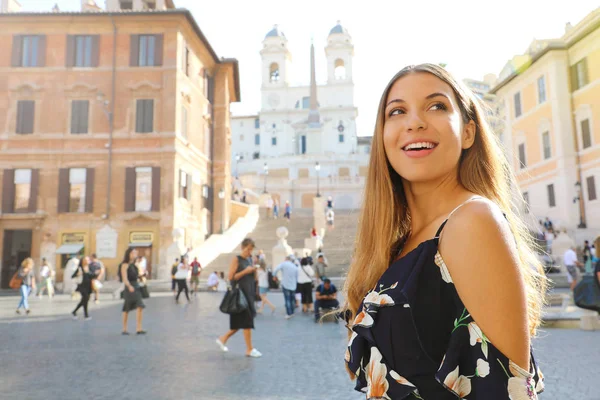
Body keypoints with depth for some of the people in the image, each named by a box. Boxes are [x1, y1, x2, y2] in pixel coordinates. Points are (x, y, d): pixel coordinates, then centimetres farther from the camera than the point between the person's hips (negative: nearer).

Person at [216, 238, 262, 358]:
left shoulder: (250, 259, 13)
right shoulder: (236, 259, -8)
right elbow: (231, 277, -12)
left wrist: (254, 271, 0)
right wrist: (245, 271, -19)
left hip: (249, 293, 8)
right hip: (240, 293, -8)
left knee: (240, 322, 12)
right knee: (247, 321, -7)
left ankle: (223, 339, 29)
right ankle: (249, 349, 1)